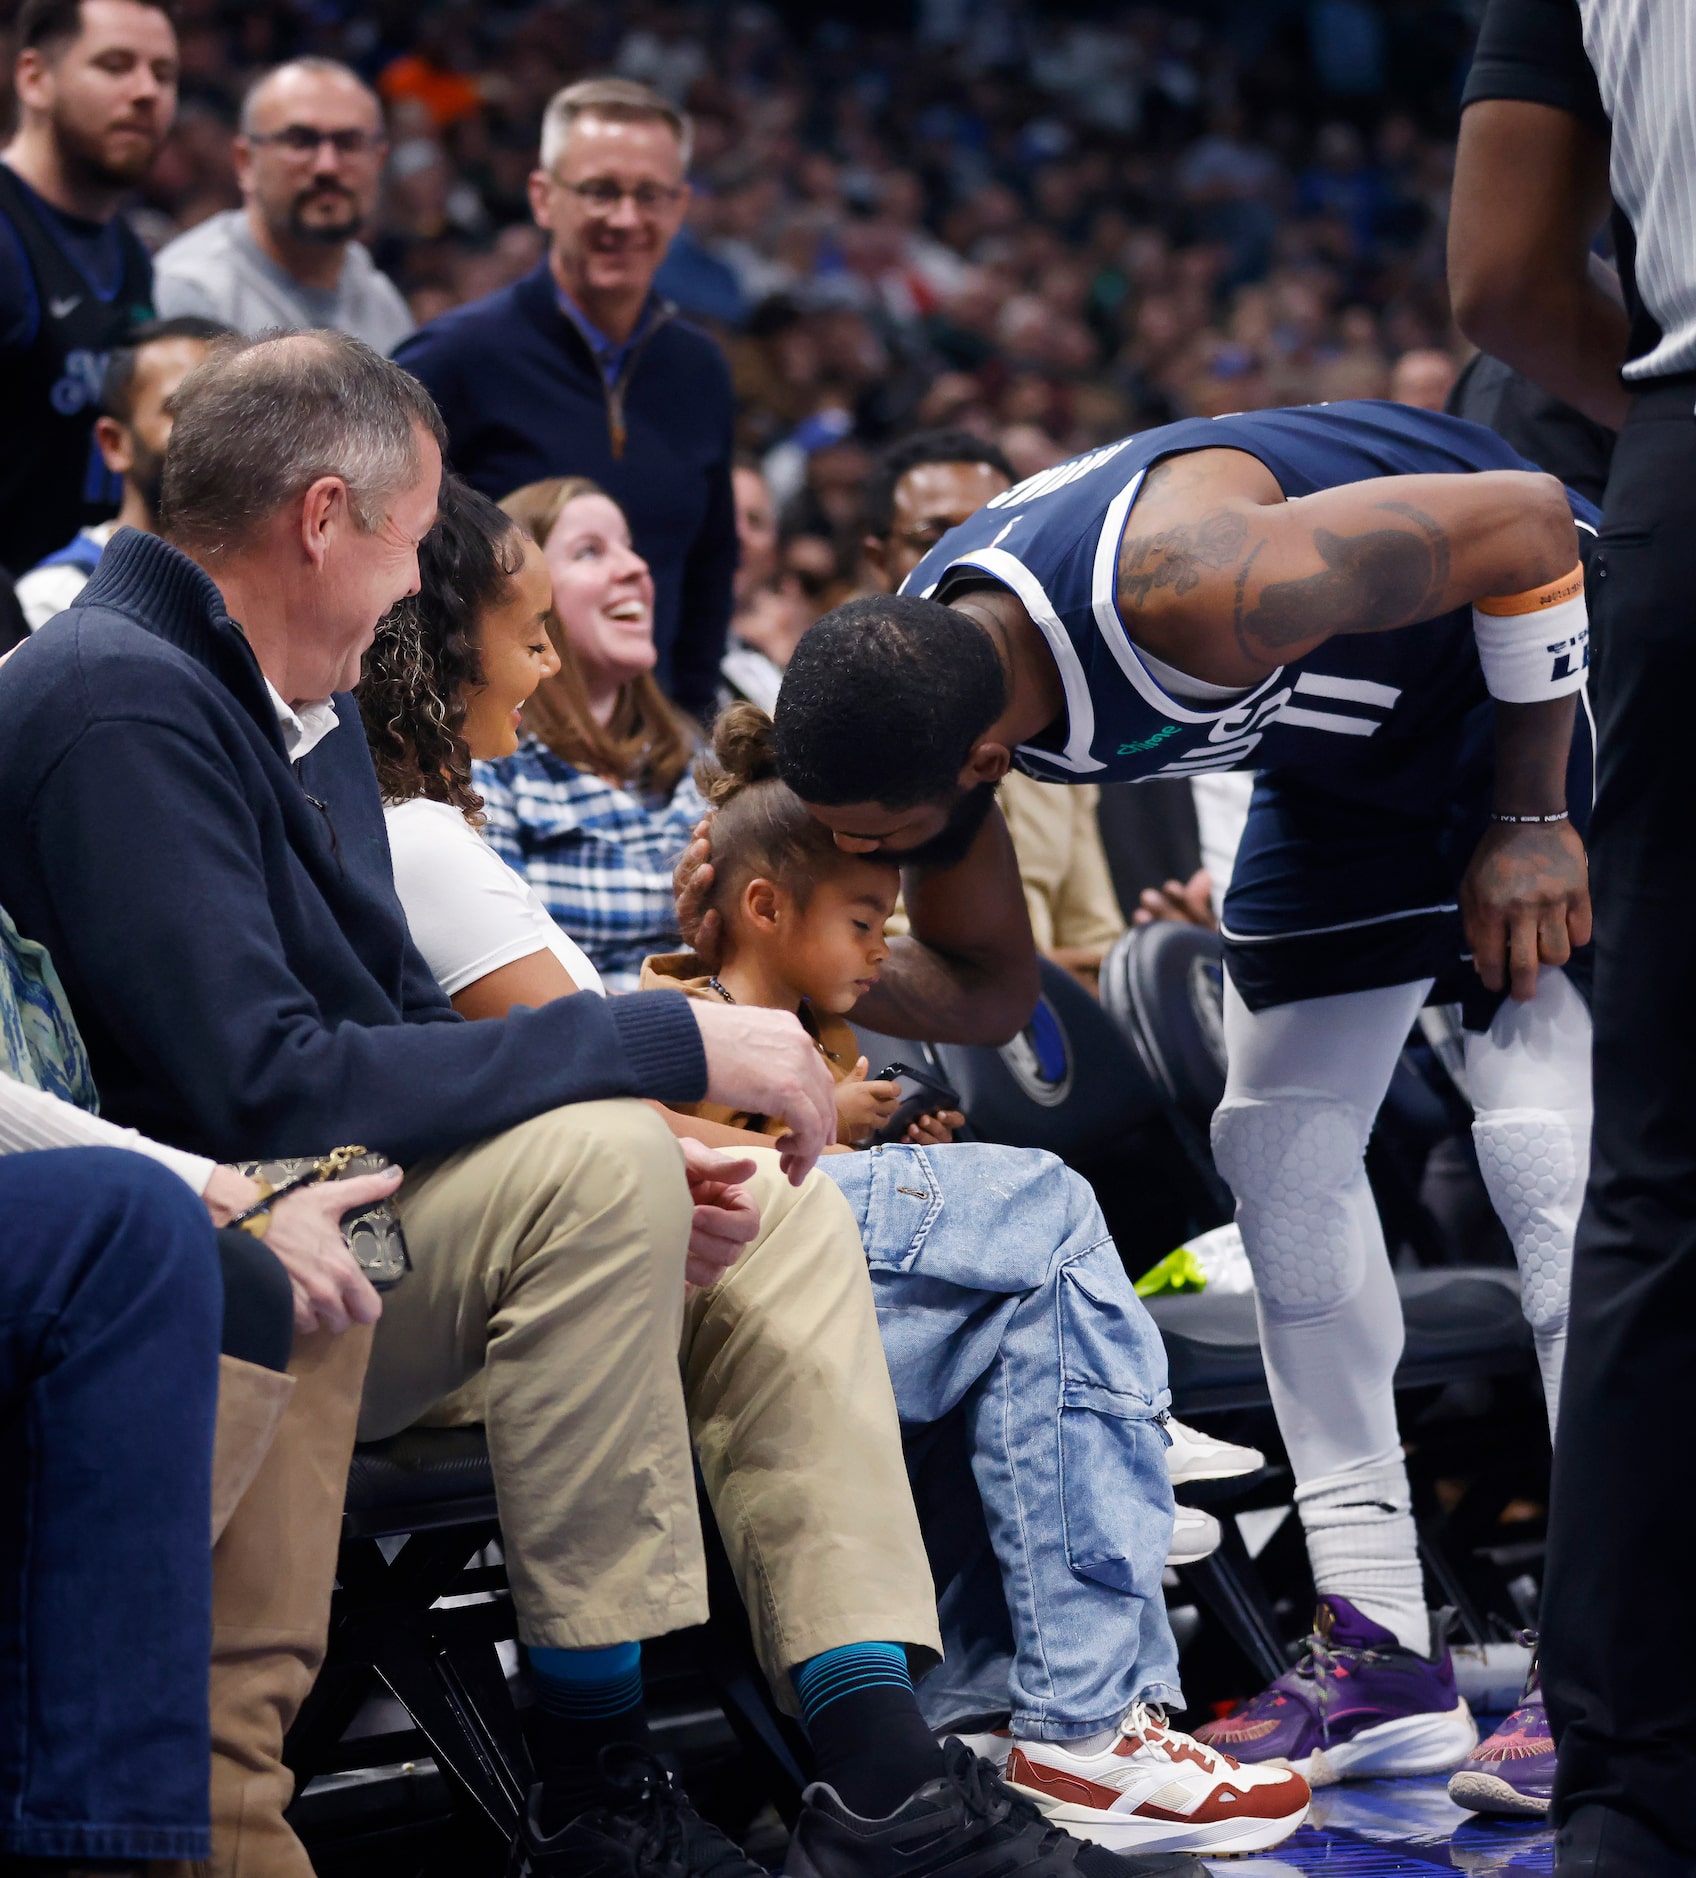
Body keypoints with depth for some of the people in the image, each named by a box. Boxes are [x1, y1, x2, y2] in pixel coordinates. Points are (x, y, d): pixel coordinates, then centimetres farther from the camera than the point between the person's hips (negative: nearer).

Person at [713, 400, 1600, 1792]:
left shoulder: (1188, 588, -42)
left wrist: (1530, 819, -21)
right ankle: (1384, 1657, 4)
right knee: (1285, 1149, 0)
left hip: (1530, 649, -7)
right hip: (1354, 740, 8)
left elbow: (1529, 525, -28)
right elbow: (982, 994, -3)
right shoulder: (911, 677, -17)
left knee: (1552, 1151, -15)